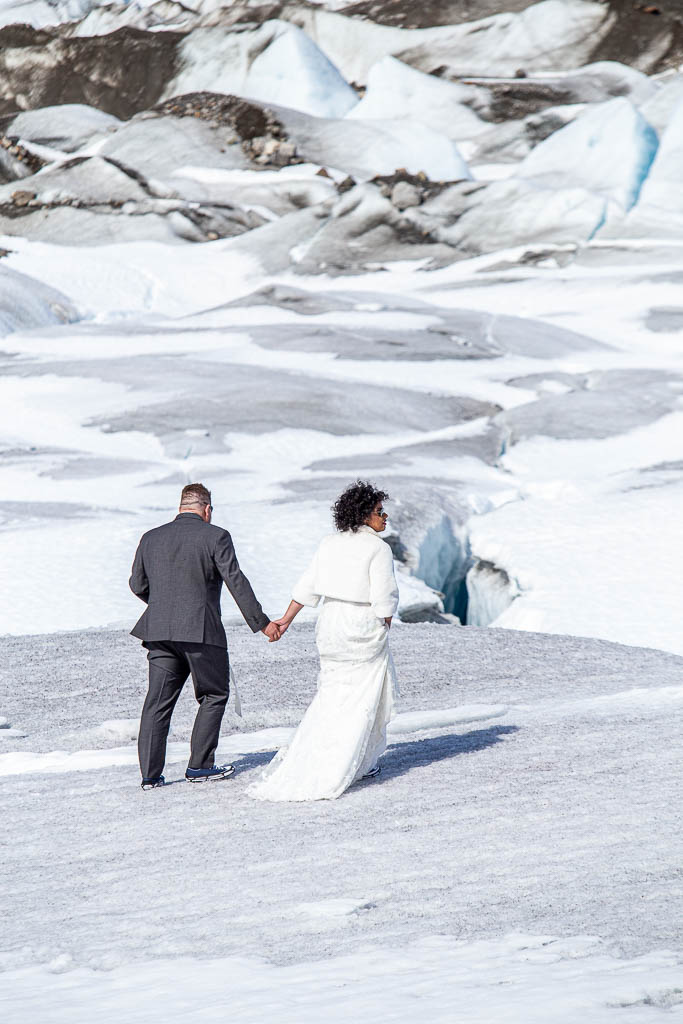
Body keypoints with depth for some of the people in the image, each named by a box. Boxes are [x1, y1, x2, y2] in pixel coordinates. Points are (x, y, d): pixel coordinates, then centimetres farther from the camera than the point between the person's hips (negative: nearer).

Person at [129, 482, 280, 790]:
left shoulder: (151, 538, 9)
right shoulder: (215, 537, -5)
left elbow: (137, 585, 17)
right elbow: (237, 582, -8)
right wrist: (261, 623, -3)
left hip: (159, 632, 4)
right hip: (201, 632, -4)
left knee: (158, 702, 6)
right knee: (214, 696, 11)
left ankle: (150, 774, 3)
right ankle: (199, 766, 7)